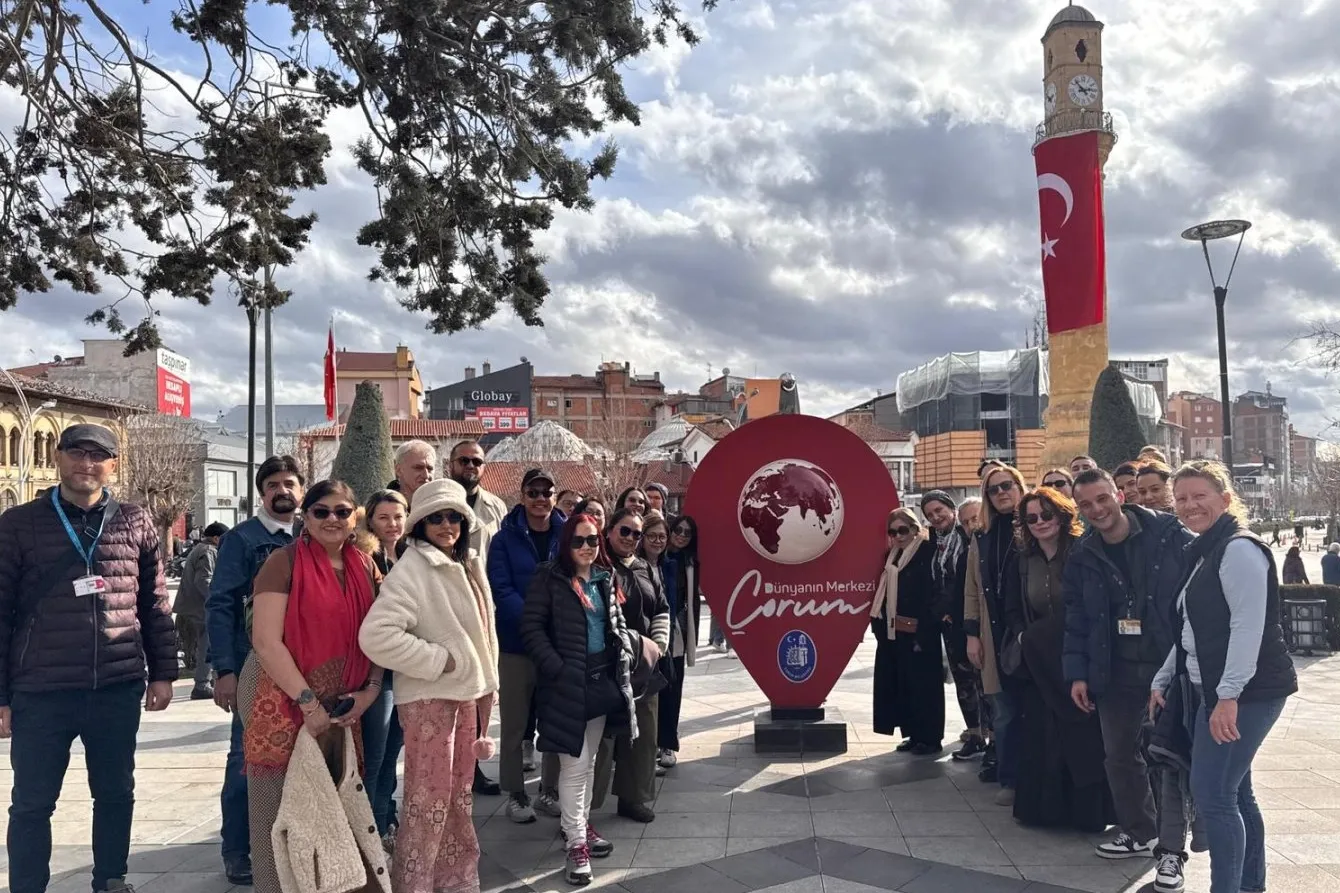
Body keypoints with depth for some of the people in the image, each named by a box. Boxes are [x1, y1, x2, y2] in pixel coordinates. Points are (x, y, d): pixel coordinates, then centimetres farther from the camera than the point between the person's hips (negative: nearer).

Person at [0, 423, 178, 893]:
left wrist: (162, 672, 7)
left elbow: (155, 604, 9)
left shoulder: (135, 522, 5)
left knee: (116, 794, 14)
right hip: (40, 692, -2)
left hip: (118, 689, 2)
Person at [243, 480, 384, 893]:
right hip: (283, 702, -5)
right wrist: (308, 701, -18)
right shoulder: (284, 562, -10)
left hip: (339, 707, 5)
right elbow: (266, 640, -16)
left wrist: (370, 689, -2)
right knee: (281, 805, 4)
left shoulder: (365, 568, 7)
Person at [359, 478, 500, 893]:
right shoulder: (413, 568, -17)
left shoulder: (467, 564, 7)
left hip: (466, 690, 8)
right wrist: (438, 661, -21)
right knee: (429, 800, 0)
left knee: (459, 795, 17)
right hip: (428, 696, -8)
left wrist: (484, 681, 16)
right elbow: (375, 634, -28)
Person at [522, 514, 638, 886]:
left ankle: (580, 825, 31)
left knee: (589, 760, 17)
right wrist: (556, 669, -18)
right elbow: (532, 627, -12)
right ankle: (576, 844, 6)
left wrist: (629, 649, 1)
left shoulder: (605, 577, 10)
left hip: (603, 679, 6)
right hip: (567, 683, -6)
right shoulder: (549, 577, -8)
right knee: (574, 765, -3)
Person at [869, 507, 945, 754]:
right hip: (893, 632, 7)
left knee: (922, 685, 1)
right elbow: (882, 593, 14)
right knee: (901, 684, 12)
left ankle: (929, 737, 11)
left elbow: (933, 596, -16)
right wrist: (879, 626, 6)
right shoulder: (891, 556, 12)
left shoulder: (928, 553, -11)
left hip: (919, 633, -7)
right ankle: (913, 734, 22)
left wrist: (924, 633, -20)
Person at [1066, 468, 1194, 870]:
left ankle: (1170, 848, 11)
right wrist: (1077, 673, 3)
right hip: (1116, 670, 5)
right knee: (1120, 754, 13)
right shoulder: (1083, 556, 4)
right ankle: (1139, 833, 31)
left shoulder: (1170, 535, -10)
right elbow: (1077, 620, 8)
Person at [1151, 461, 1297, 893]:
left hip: (1246, 691, -10)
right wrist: (1162, 679, 19)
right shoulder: (1204, 553, 16)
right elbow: (1192, 631, 21)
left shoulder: (1239, 549, -13)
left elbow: (1249, 625, -21)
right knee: (1233, 792, 14)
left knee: (1212, 793, -9)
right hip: (1218, 690, 10)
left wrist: (1229, 695, -24)